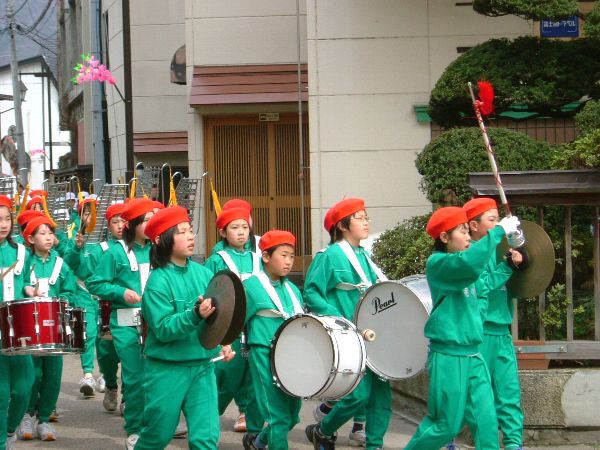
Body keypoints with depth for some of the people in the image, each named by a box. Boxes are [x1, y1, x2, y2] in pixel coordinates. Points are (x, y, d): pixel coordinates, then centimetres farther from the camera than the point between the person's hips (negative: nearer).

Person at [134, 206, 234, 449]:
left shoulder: (203, 273, 2)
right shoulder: (158, 281, -14)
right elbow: (163, 329, -21)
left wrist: (223, 342, -5)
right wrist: (195, 315, -33)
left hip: (203, 366, 4)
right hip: (167, 369, -4)